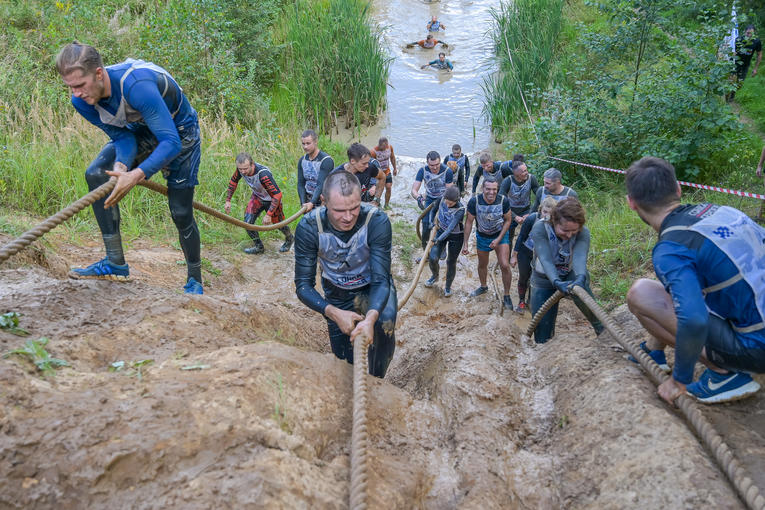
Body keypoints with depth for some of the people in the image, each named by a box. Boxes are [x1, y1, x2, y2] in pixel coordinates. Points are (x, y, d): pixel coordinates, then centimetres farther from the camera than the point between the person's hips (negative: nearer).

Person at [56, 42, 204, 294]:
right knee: (95, 174, -16)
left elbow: (171, 141, -40)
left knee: (181, 213, -8)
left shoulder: (136, 86, -39)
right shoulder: (82, 101, -18)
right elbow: (121, 136, -11)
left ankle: (194, 281, 13)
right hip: (139, 131, 6)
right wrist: (121, 166, -34)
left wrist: (136, 175, -52)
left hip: (179, 130, -6)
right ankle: (115, 264, -10)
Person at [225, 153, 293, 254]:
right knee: (248, 222, -6)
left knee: (278, 223, 14)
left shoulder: (263, 174, -42)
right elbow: (233, 181, 0)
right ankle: (258, 246, 15)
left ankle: (289, 239, 46)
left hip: (271, 199, -5)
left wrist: (268, 215, -37)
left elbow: (277, 194, -38)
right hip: (257, 197, 5)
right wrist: (228, 200, -2)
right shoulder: (241, 169, -23)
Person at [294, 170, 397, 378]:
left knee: (385, 322, -33)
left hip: (371, 287, -1)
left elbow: (380, 279, -31)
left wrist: (370, 318, -51)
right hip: (337, 294, 2)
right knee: (345, 361, 8)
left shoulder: (378, 221, -32)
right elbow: (303, 285, -24)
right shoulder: (308, 228, -28)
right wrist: (334, 313, -41)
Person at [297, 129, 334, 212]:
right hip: (308, 202, 5)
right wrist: (303, 203, -12)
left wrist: (312, 203, -37)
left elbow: (321, 185, -25)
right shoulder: (302, 160, 4)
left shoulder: (326, 161, -16)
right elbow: (301, 184, 2)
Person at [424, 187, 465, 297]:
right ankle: (435, 276, 28)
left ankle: (448, 287, 32)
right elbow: (433, 210, 5)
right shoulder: (441, 199, -18)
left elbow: (451, 228, -36)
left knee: (451, 262, 8)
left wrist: (439, 239, -41)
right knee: (432, 258, -7)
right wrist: (431, 222, -9)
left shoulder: (460, 210, -31)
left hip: (455, 236, -3)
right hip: (441, 231, 4)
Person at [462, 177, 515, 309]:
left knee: (505, 266, -13)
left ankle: (506, 296, 6)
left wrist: (499, 239, -15)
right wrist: (465, 243, -10)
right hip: (482, 236, 1)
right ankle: (483, 287, 49)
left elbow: (508, 220, -8)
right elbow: (469, 222, -11)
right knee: (482, 265, 20)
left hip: (500, 235, -1)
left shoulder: (503, 201, -23)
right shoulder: (474, 202, -23)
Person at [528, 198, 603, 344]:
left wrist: (581, 277, -57)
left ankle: (602, 329, -8)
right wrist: (556, 282, -52)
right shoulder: (540, 228, -24)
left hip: (570, 276, 2)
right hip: (544, 281, -1)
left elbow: (580, 257, -36)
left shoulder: (583, 233, -20)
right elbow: (545, 259, -35)